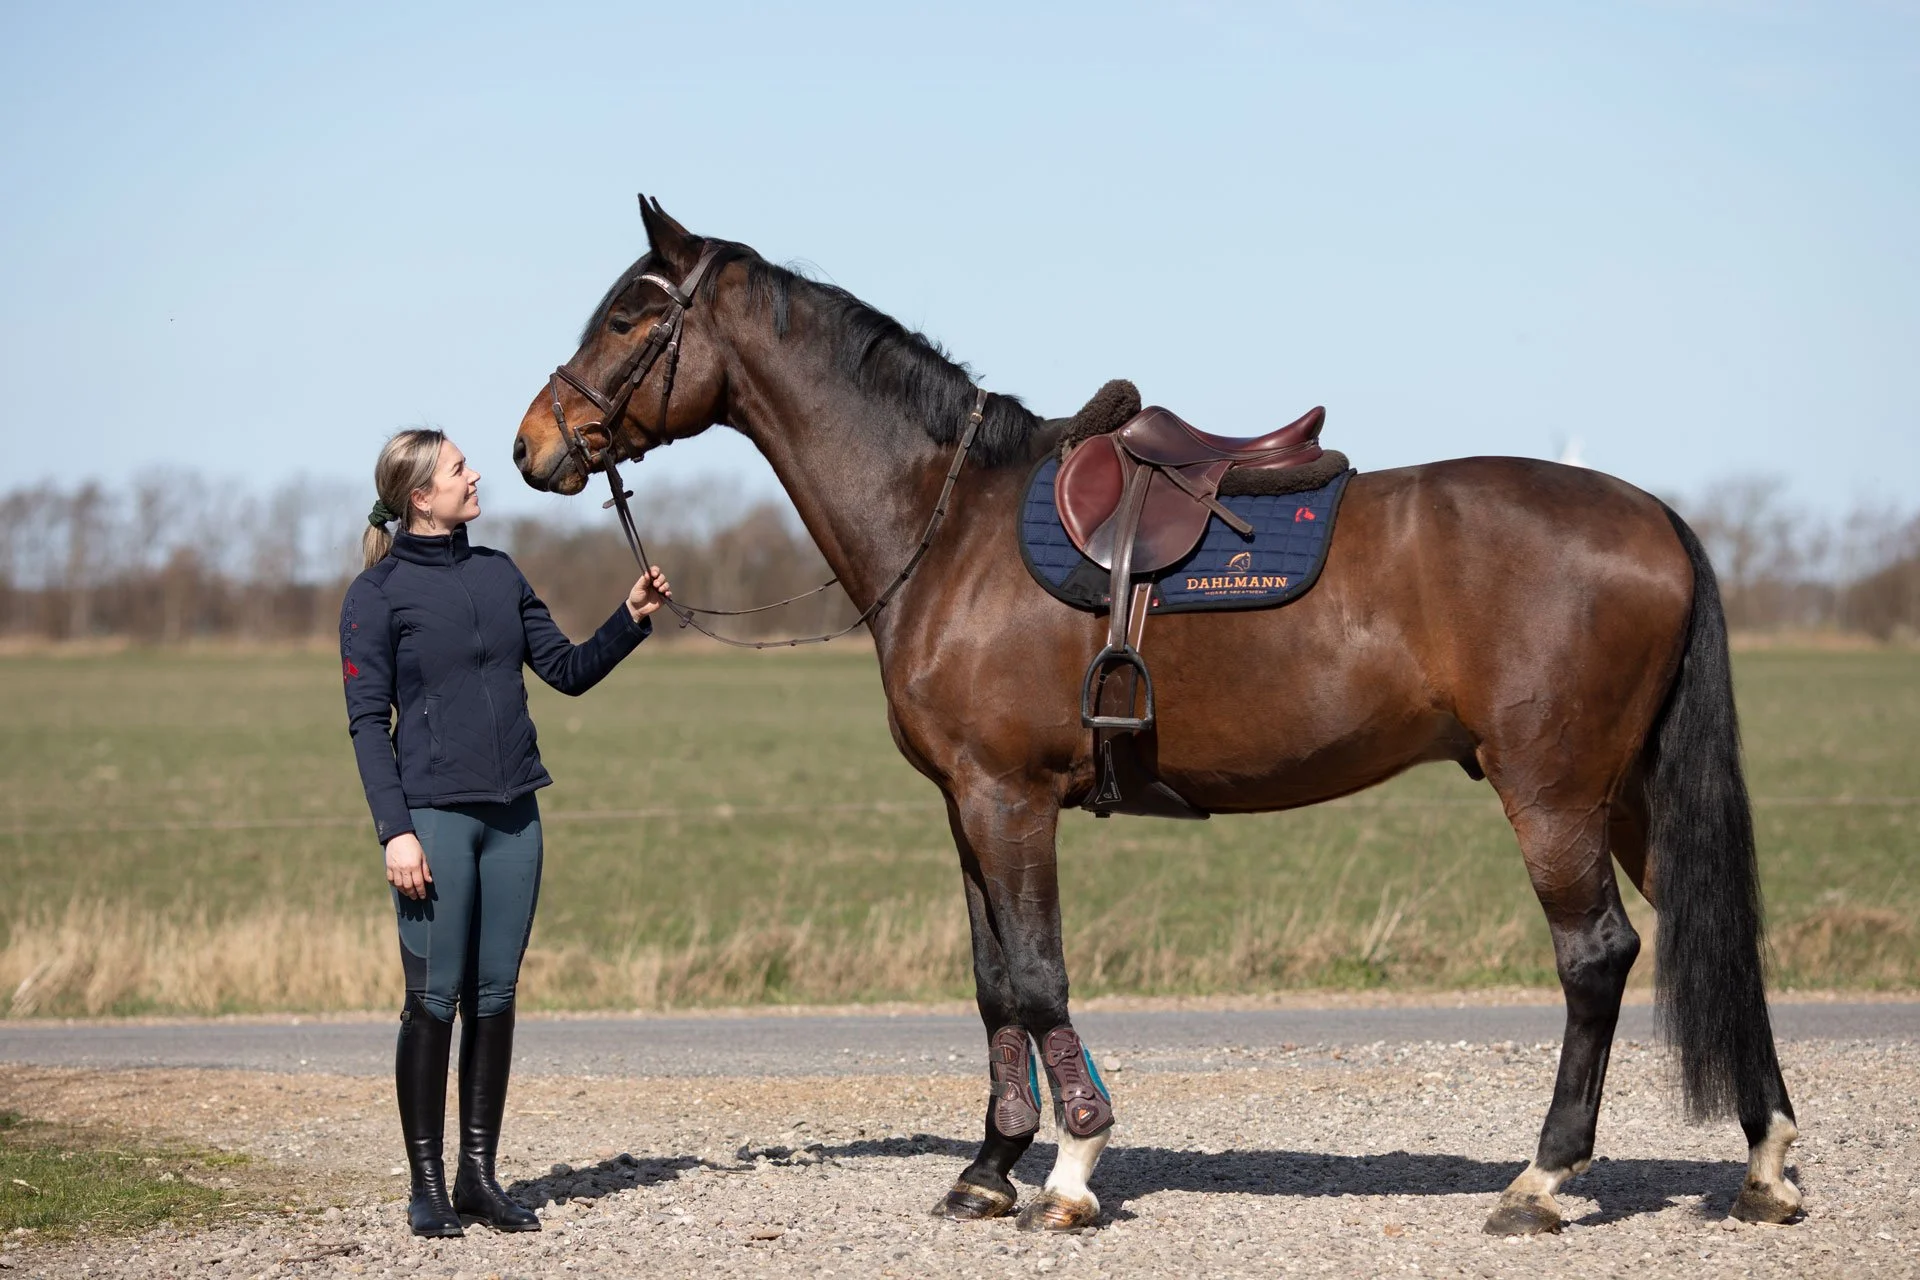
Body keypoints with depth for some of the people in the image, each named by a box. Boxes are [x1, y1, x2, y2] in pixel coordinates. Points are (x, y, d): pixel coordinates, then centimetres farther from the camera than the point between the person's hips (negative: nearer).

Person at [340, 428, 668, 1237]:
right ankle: (427, 1185, 6)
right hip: (435, 817, -5)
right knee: (434, 1001, -2)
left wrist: (632, 619, -2)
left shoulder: (498, 574, 11)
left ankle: (479, 1176, 15)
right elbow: (367, 720, -7)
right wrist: (395, 831, -15)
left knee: (495, 997, 8)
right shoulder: (378, 593, -5)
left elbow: (570, 671, 14)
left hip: (513, 816, 5)